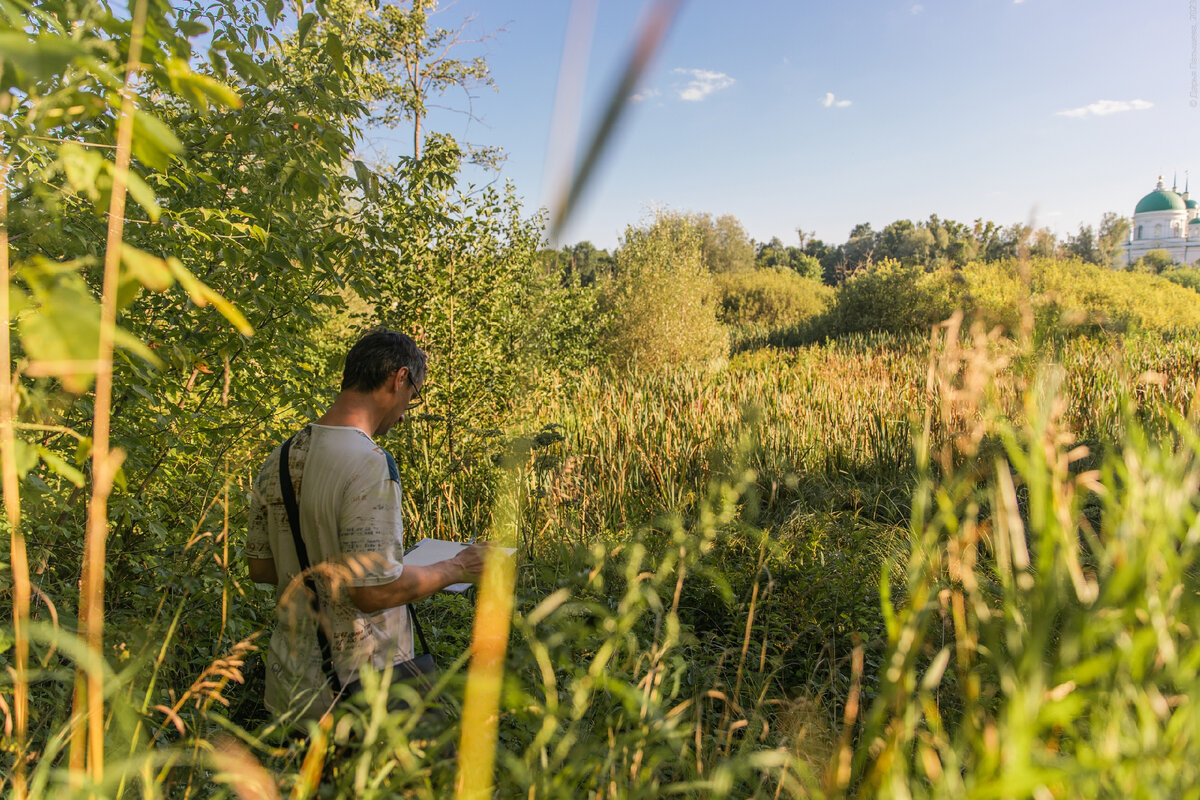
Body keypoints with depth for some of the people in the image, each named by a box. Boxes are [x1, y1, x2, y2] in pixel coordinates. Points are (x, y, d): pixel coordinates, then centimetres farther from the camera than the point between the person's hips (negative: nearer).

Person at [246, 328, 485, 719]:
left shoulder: (279, 460, 2)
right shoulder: (369, 465, -23)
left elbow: (259, 567, 11)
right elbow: (375, 592, -25)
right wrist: (457, 568, -11)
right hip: (355, 686, -7)